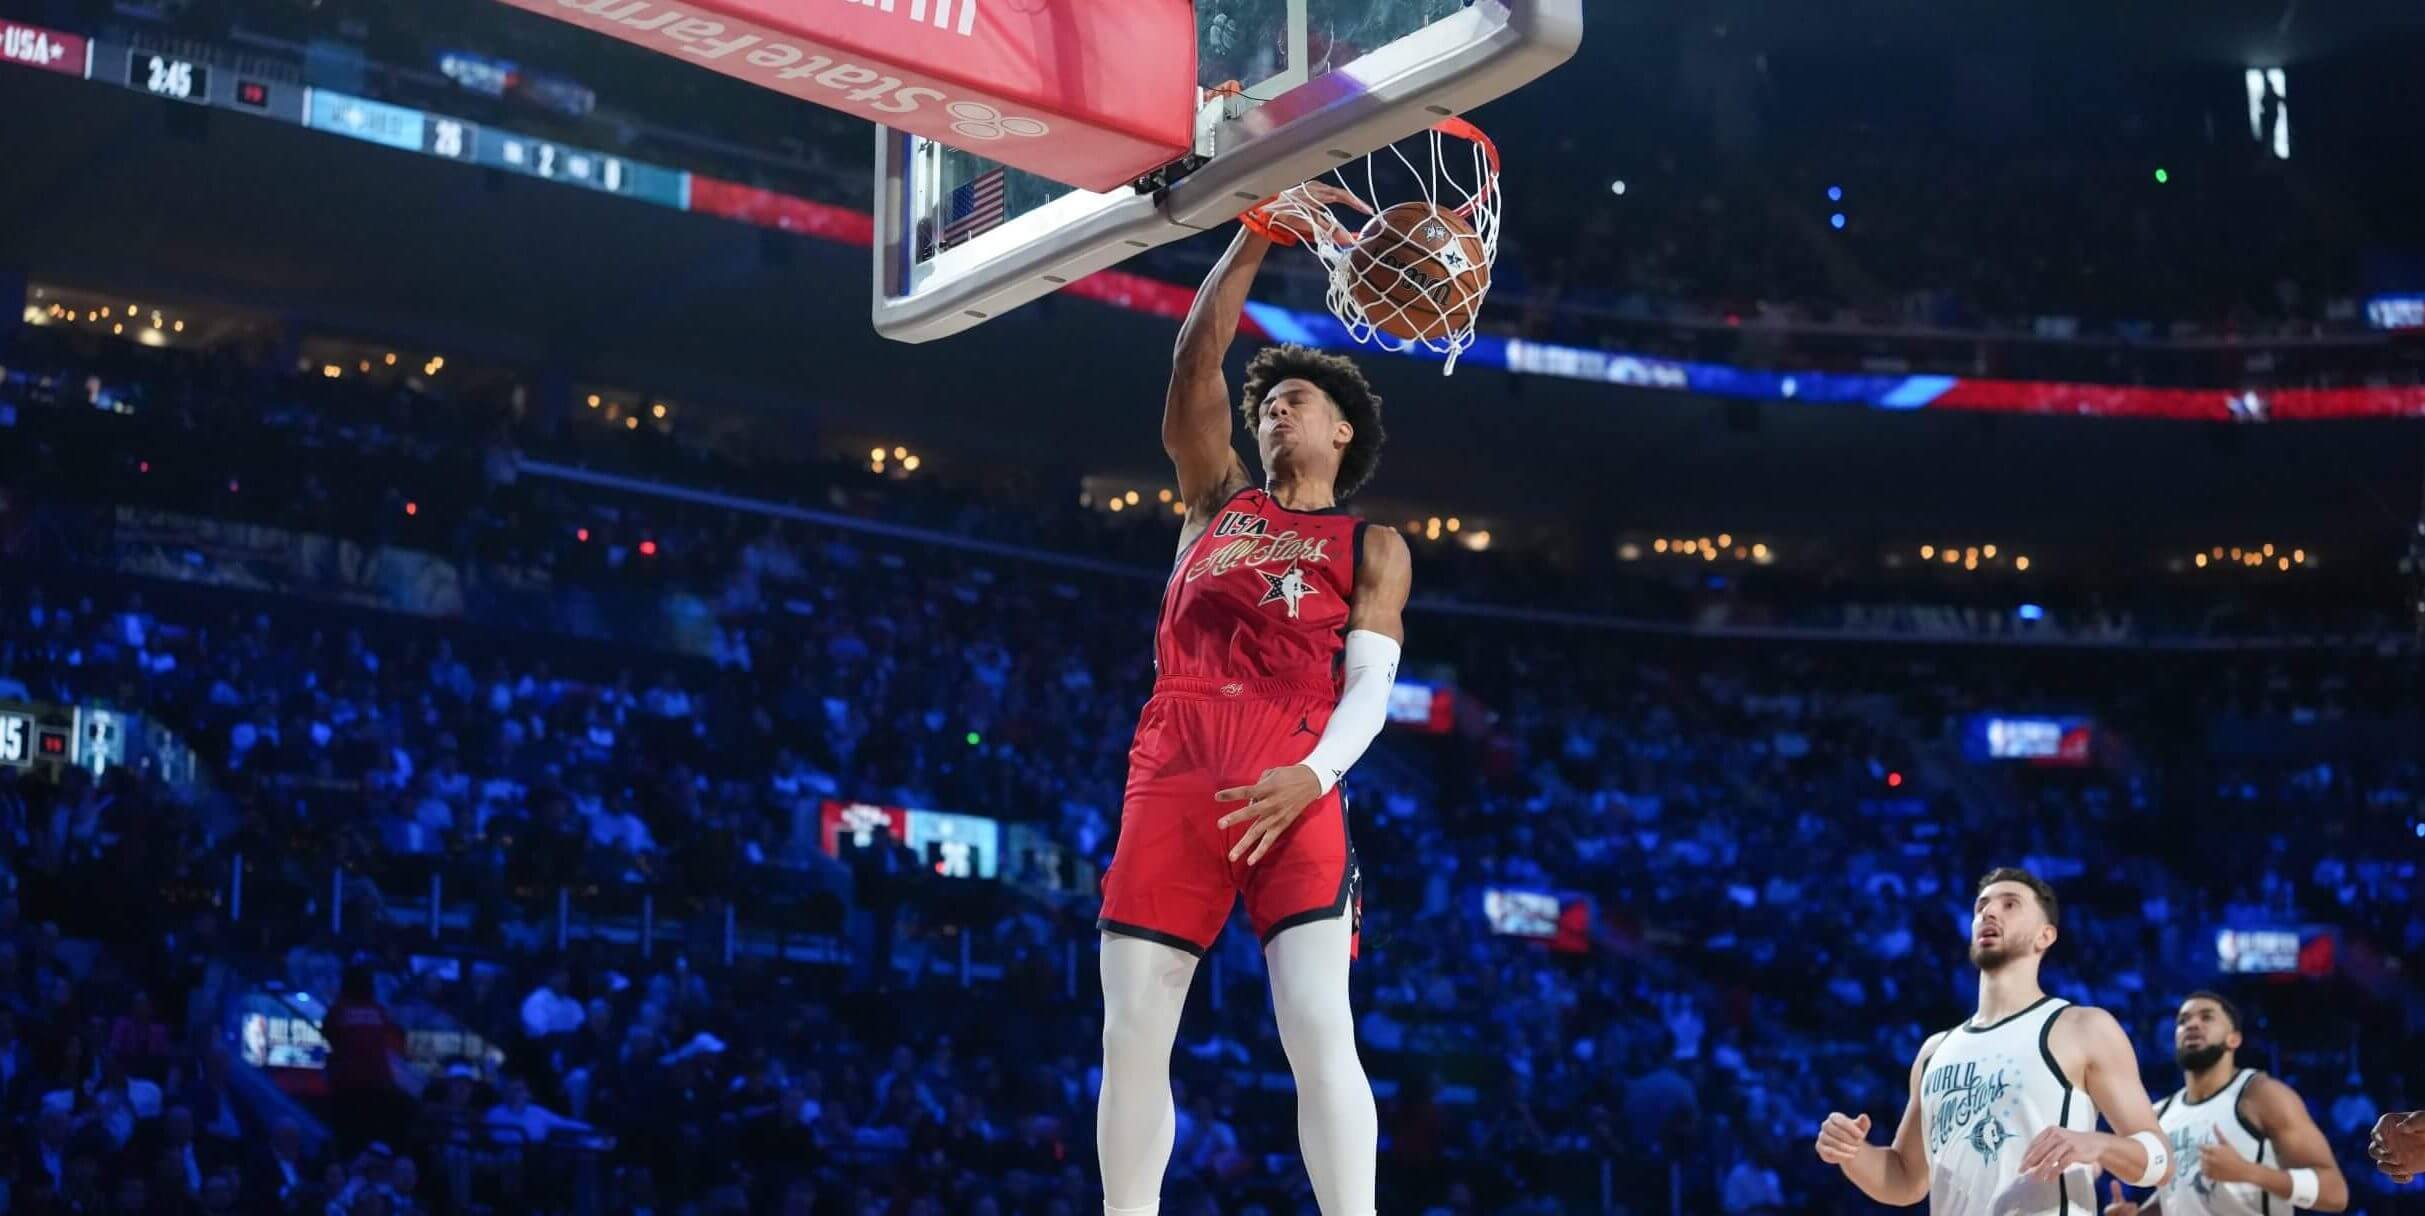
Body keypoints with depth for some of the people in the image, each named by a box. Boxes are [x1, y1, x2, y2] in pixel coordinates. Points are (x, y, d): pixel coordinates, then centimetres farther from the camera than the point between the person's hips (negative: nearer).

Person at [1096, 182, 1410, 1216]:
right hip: (1174, 767, 3)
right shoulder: (1216, 499, 23)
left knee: (1319, 1027, -14)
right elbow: (1196, 362, 12)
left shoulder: (1373, 548, 16)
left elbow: (1369, 688, 3)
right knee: (1132, 1033, -1)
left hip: (1292, 782, -3)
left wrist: (1313, 774, -16)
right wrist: (1253, 237, 4)